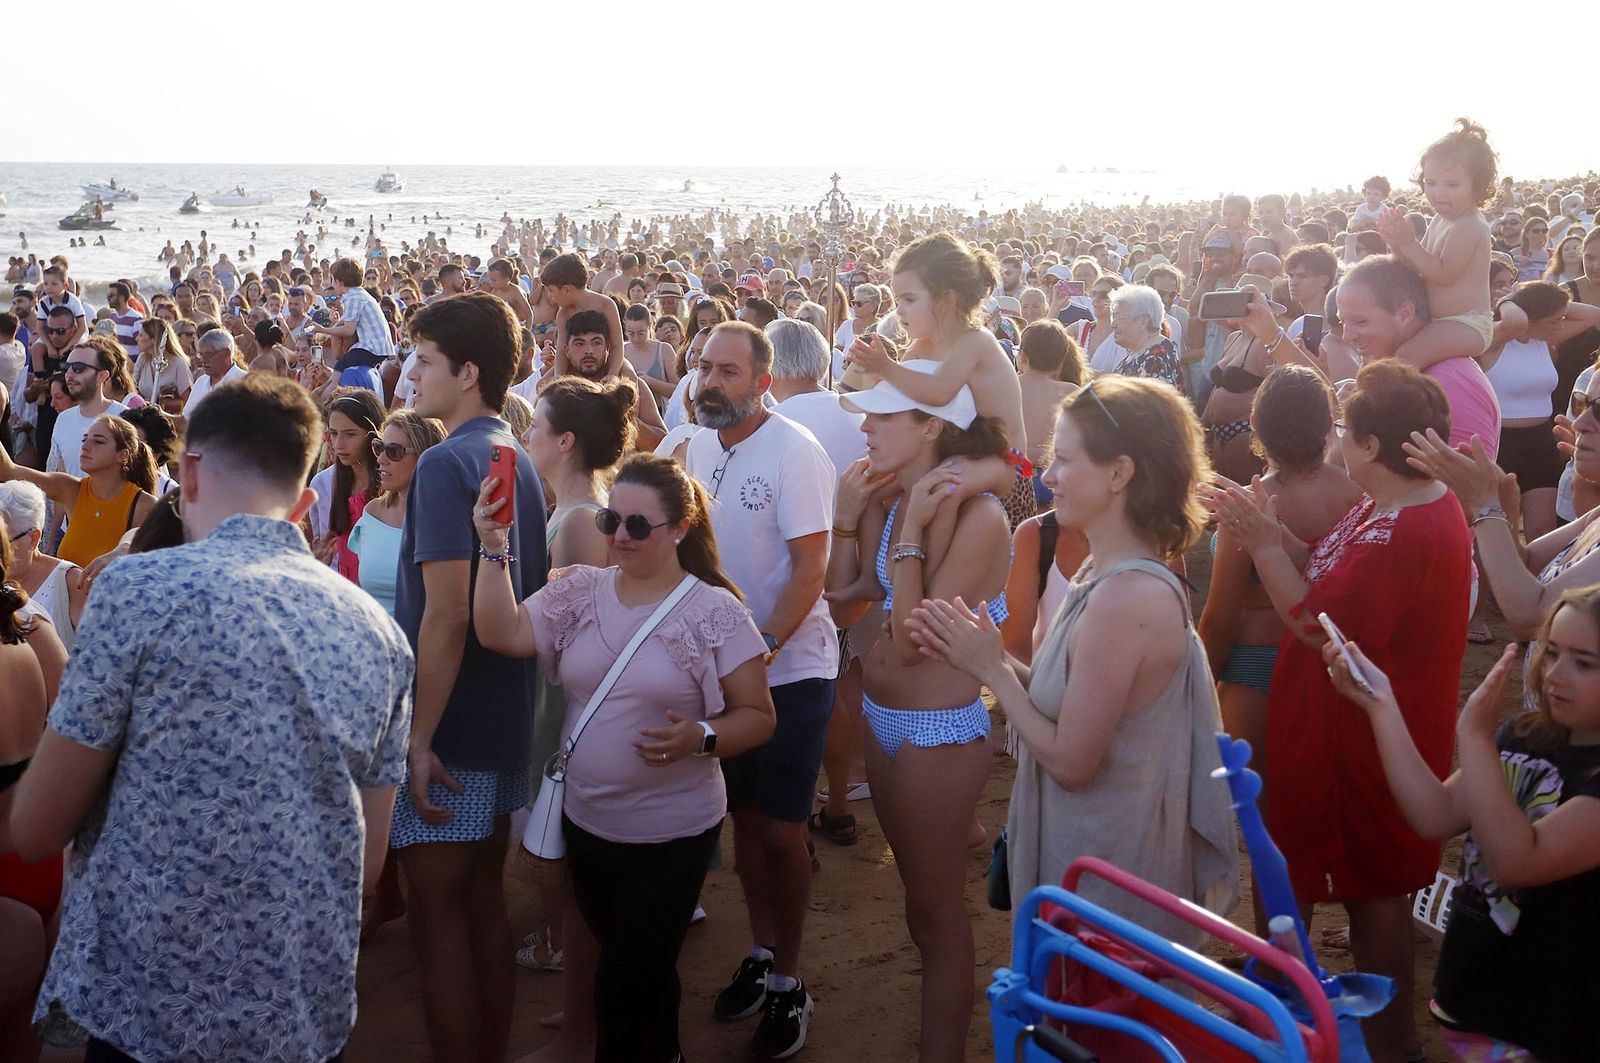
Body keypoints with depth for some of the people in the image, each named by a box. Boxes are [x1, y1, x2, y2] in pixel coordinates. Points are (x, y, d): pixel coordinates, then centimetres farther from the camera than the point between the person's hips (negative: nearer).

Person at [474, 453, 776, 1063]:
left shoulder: (715, 612, -12)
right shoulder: (578, 592, 0)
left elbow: (757, 716, -9)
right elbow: (501, 635, -11)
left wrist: (700, 737, -27)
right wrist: (494, 548, -19)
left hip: (672, 833, -5)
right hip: (584, 821, 5)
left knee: (629, 985, 2)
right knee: (634, 970, 22)